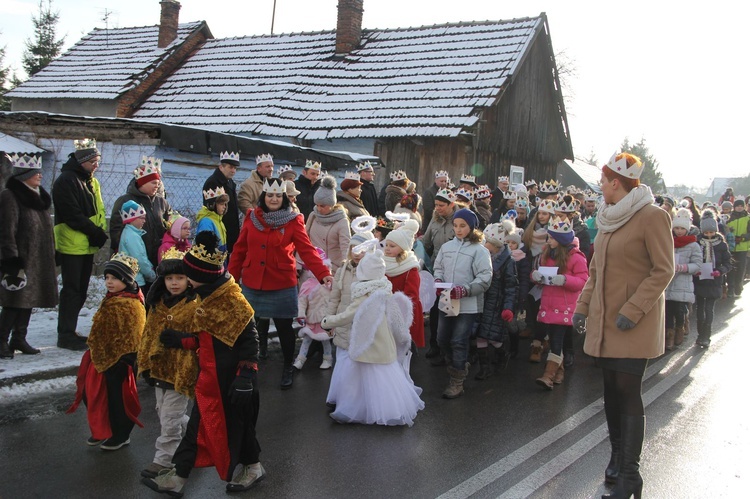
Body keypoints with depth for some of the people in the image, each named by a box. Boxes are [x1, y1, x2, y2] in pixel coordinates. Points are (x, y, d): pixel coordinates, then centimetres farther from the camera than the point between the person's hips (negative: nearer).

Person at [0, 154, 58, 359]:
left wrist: (52, 255, 22)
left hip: (38, 260, 8)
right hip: (20, 260, -8)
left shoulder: (38, 196, 16)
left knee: (29, 300, 11)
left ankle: (19, 339, 21)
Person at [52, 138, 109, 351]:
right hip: (72, 244, -9)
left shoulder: (91, 181, 16)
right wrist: (95, 232, -17)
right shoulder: (66, 181, -13)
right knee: (72, 290, -6)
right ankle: (66, 335, 0)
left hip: (87, 245, 9)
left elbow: (98, 210, 17)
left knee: (80, 291, 12)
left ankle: (69, 332, 22)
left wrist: (100, 233, 1)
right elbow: (72, 216, -20)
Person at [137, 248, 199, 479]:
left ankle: (164, 460, 15)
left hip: (179, 372, -8)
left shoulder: (195, 308, -17)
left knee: (169, 419, 1)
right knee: (165, 414, 21)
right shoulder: (158, 304, 6)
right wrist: (144, 363, 11)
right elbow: (148, 335, 13)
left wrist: (187, 375, -19)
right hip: (159, 369, 8)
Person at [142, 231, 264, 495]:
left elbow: (249, 340, -20)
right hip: (210, 378, 8)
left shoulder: (232, 301, -21)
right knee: (200, 424, 14)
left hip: (230, 379, -8)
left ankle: (252, 466, 28)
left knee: (234, 424, 7)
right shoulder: (207, 298, 7)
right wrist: (181, 340, 2)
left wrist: (245, 376, -21)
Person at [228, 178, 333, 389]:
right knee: (255, 326, 15)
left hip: (282, 286, -2)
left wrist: (323, 274, -28)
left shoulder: (293, 221, -6)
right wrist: (232, 276, 3)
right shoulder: (252, 218, 1)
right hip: (252, 284, 2)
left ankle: (288, 368, 26)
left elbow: (307, 250, -15)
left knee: (284, 327, 6)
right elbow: (240, 250, 5)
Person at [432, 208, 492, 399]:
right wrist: (438, 281, -6)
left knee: (459, 342, -3)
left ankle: (457, 383, 10)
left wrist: (464, 290, -24)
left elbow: (485, 278, -13)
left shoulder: (479, 250, -9)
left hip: (468, 304, -5)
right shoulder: (447, 247, 6)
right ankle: (459, 366, 39)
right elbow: (438, 268, 15)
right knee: (442, 339, 14)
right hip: (446, 302, 6)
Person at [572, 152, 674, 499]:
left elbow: (664, 270, -15)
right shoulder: (609, 219, 12)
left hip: (635, 324, -7)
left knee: (628, 392, -6)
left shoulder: (652, 217, -12)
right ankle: (618, 457, 26)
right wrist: (582, 306, 9)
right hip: (604, 320, 7)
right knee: (611, 389, 12)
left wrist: (632, 311, -20)